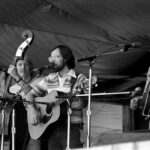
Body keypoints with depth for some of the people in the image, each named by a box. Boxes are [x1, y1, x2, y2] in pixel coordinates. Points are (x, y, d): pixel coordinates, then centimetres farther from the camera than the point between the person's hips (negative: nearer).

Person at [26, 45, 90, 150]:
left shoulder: (79, 79, 1)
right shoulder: (49, 79, 13)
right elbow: (30, 95, 14)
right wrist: (32, 110, -3)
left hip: (71, 128, -4)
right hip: (52, 129, 4)